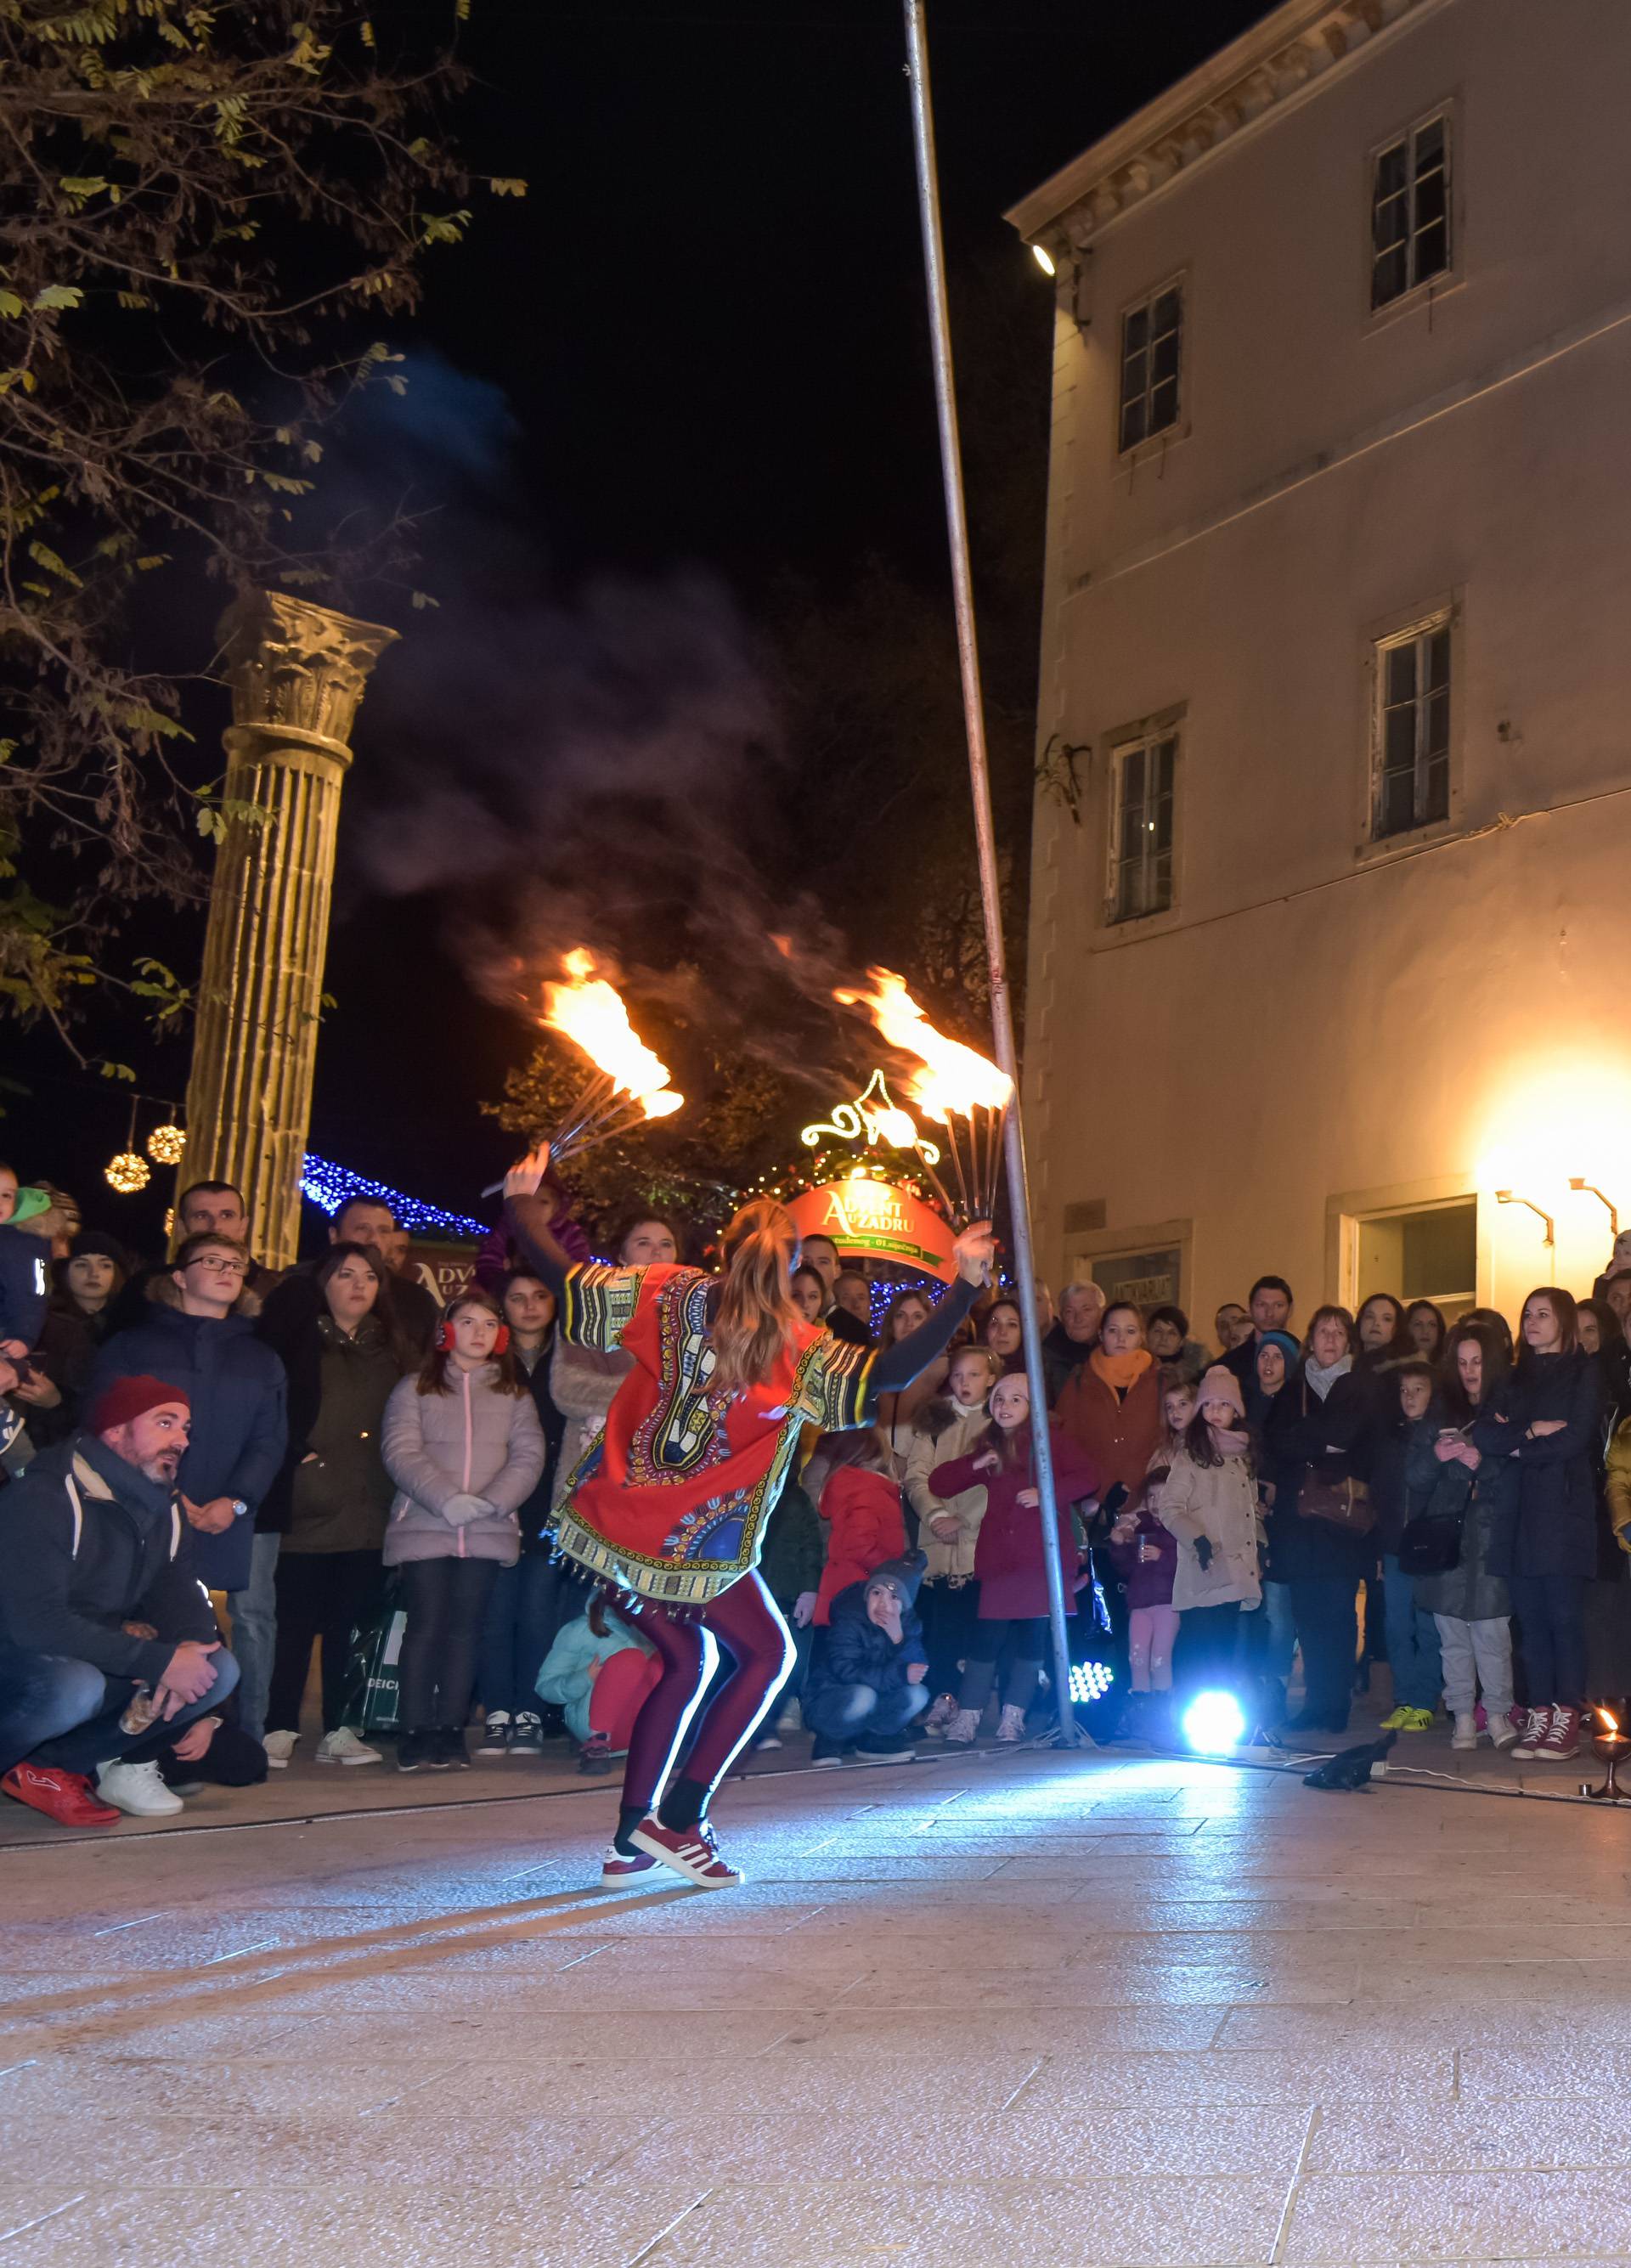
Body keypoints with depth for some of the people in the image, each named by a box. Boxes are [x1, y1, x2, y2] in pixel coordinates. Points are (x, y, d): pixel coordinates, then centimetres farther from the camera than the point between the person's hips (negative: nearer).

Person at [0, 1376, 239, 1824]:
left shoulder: (166, 1510, 5)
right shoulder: (43, 1498, -21)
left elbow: (179, 1598, 2)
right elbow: (37, 1623, -30)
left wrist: (187, 1649, -23)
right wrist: (160, 1661, -31)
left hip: (109, 1664, 8)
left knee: (220, 1668, -13)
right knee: (80, 1687, -40)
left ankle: (53, 1766, -8)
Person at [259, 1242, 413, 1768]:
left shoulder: (391, 1349, 17)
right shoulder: (296, 1338, 4)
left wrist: (395, 1480, 5)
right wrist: (295, 1453, -12)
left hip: (368, 1511, 4)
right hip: (307, 1506, -4)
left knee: (352, 1620, 5)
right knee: (296, 1620, -3)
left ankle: (338, 1730, 11)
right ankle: (279, 1730, 4)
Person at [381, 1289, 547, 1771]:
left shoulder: (514, 1393, 13)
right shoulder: (415, 1389, 7)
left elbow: (529, 1456, 3)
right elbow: (402, 1453, -5)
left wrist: (492, 1500, -13)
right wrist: (447, 1499, -18)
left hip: (487, 1531, 2)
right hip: (425, 1528, -2)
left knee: (465, 1628, 2)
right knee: (426, 1625, -6)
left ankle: (451, 1729, 6)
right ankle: (416, 1731, -1)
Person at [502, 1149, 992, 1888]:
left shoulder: (669, 1294, 2)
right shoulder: (801, 1352, -7)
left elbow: (567, 1281, 0)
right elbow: (891, 1372, -14)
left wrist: (523, 1203, 14)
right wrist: (963, 1288, -11)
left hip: (620, 1519, 5)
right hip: (699, 1543, -5)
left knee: (687, 1660, 21)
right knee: (767, 1652, 15)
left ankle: (631, 1838, 20)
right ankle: (679, 1817, 4)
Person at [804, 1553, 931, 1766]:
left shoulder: (908, 1625, -4)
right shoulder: (848, 1622, -21)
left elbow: (920, 1672, -14)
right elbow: (846, 1671, -32)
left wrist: (899, 1639, -30)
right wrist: (899, 1674, -34)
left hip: (873, 1707, 5)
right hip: (825, 1705, -5)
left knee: (917, 1694, -19)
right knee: (862, 1695, -36)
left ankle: (872, 1740, 4)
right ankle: (830, 1741, -8)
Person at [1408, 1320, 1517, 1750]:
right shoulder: (1440, 1418, 14)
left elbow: (1517, 1478, -4)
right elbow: (1413, 1476, 11)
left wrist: (1481, 1464, -16)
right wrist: (1436, 1456, -7)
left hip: (1490, 1541, -3)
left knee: (1492, 1633, -8)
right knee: (1452, 1635, 3)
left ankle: (1498, 1714, 2)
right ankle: (1463, 1717, 9)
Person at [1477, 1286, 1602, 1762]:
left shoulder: (1583, 1374, 5)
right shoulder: (1515, 1379, 20)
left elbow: (1573, 1441, -8)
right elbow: (1483, 1435, 6)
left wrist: (1514, 1445, 0)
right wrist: (1532, 1432, -8)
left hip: (1565, 1511, -4)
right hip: (1521, 1513, 4)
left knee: (1564, 1613, -8)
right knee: (1530, 1616, 1)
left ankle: (1567, 1720, -4)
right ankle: (1539, 1716, 4)